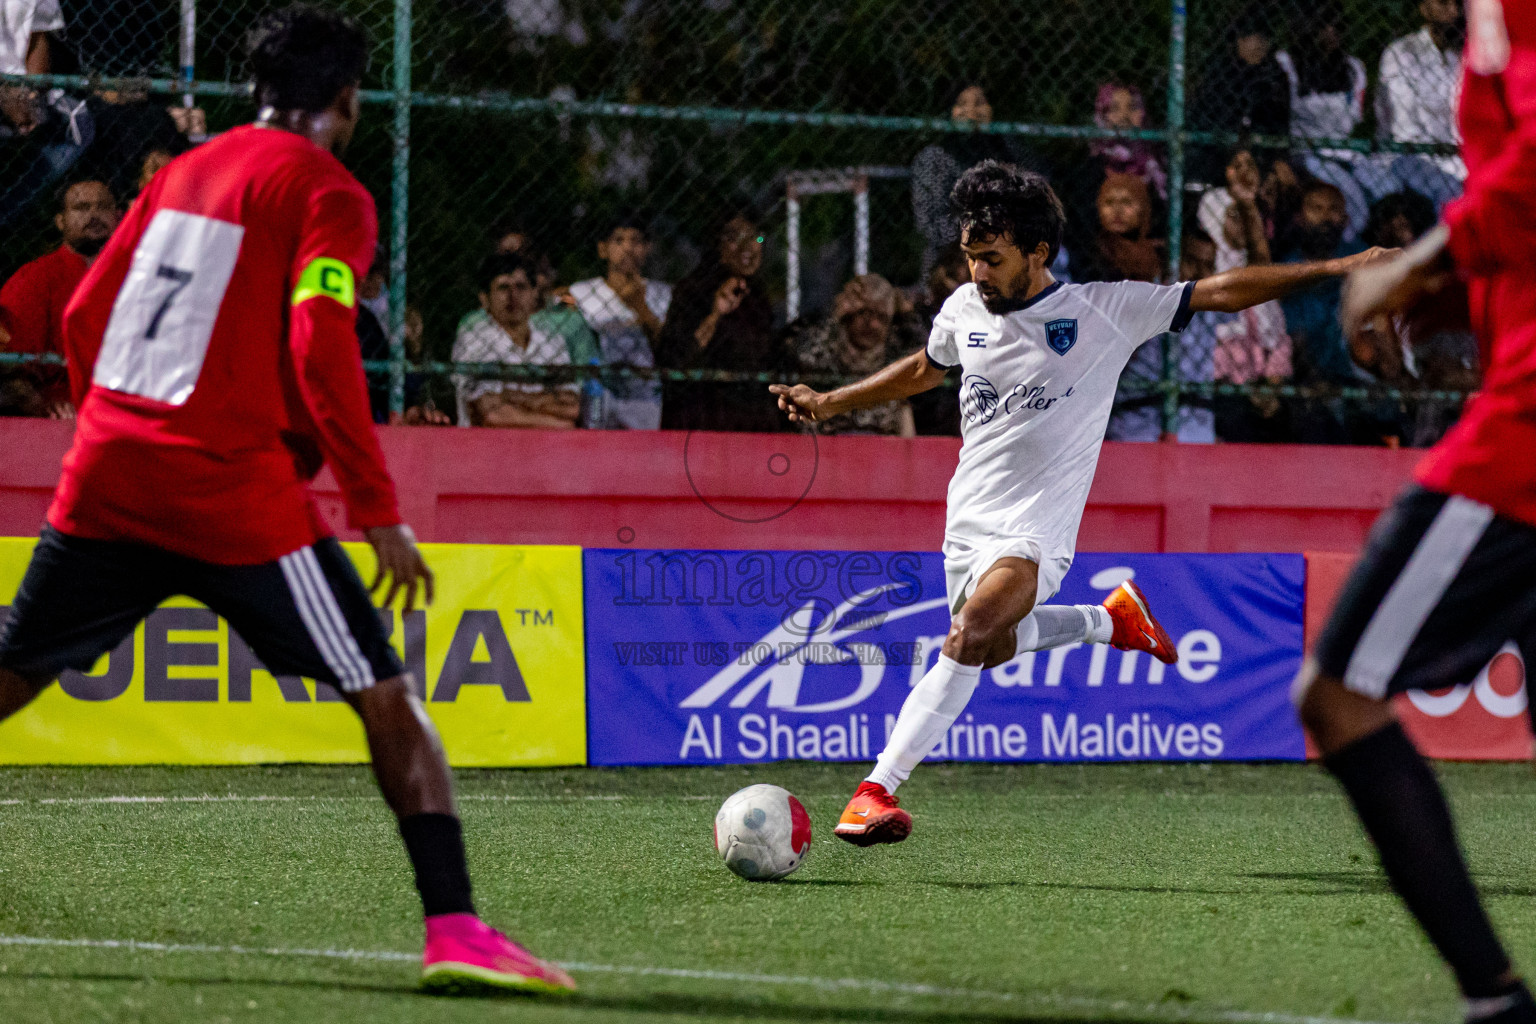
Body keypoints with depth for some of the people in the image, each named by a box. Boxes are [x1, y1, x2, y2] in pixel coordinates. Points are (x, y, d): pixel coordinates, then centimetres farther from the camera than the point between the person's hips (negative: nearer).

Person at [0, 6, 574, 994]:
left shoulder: (182, 174, 17)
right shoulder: (329, 193, -3)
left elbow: (84, 317, 18)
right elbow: (321, 350, -14)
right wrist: (379, 511, -12)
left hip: (106, 475, 6)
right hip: (237, 497, -6)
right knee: (389, 702, -1)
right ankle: (455, 928, -11)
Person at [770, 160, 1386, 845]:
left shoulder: (1106, 310, -10)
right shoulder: (966, 309, 3)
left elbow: (1221, 293, -9)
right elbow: (923, 370, 25)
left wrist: (1338, 269, -14)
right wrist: (830, 403, 24)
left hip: (1034, 531, -6)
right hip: (969, 518, 6)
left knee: (971, 637, -27)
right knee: (991, 647, 16)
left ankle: (878, 789, -27)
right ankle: (1111, 619, 39)